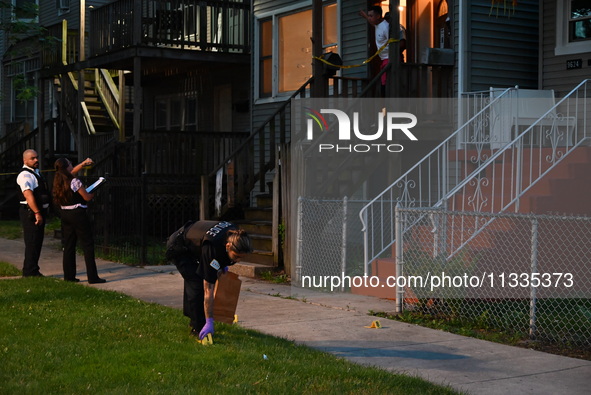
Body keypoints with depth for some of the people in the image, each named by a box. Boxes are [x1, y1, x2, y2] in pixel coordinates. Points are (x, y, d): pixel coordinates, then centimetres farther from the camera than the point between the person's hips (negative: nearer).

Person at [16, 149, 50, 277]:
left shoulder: (36, 172, 18)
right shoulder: (25, 175, -15)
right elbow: (28, 195, -27)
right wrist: (37, 213, -32)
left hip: (40, 212, 10)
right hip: (31, 213, -10)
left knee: (37, 242, 15)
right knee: (32, 243, -7)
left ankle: (33, 270, 23)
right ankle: (30, 272, -2)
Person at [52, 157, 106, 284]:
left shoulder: (59, 180, 5)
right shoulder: (74, 181, -16)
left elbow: (72, 172, 25)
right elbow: (87, 198, -10)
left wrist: (83, 163, 22)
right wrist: (93, 193, 10)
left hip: (65, 215, 8)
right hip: (77, 214, -8)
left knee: (68, 245, 12)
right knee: (88, 245, -3)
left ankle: (69, 276, 15)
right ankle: (92, 277, -4)